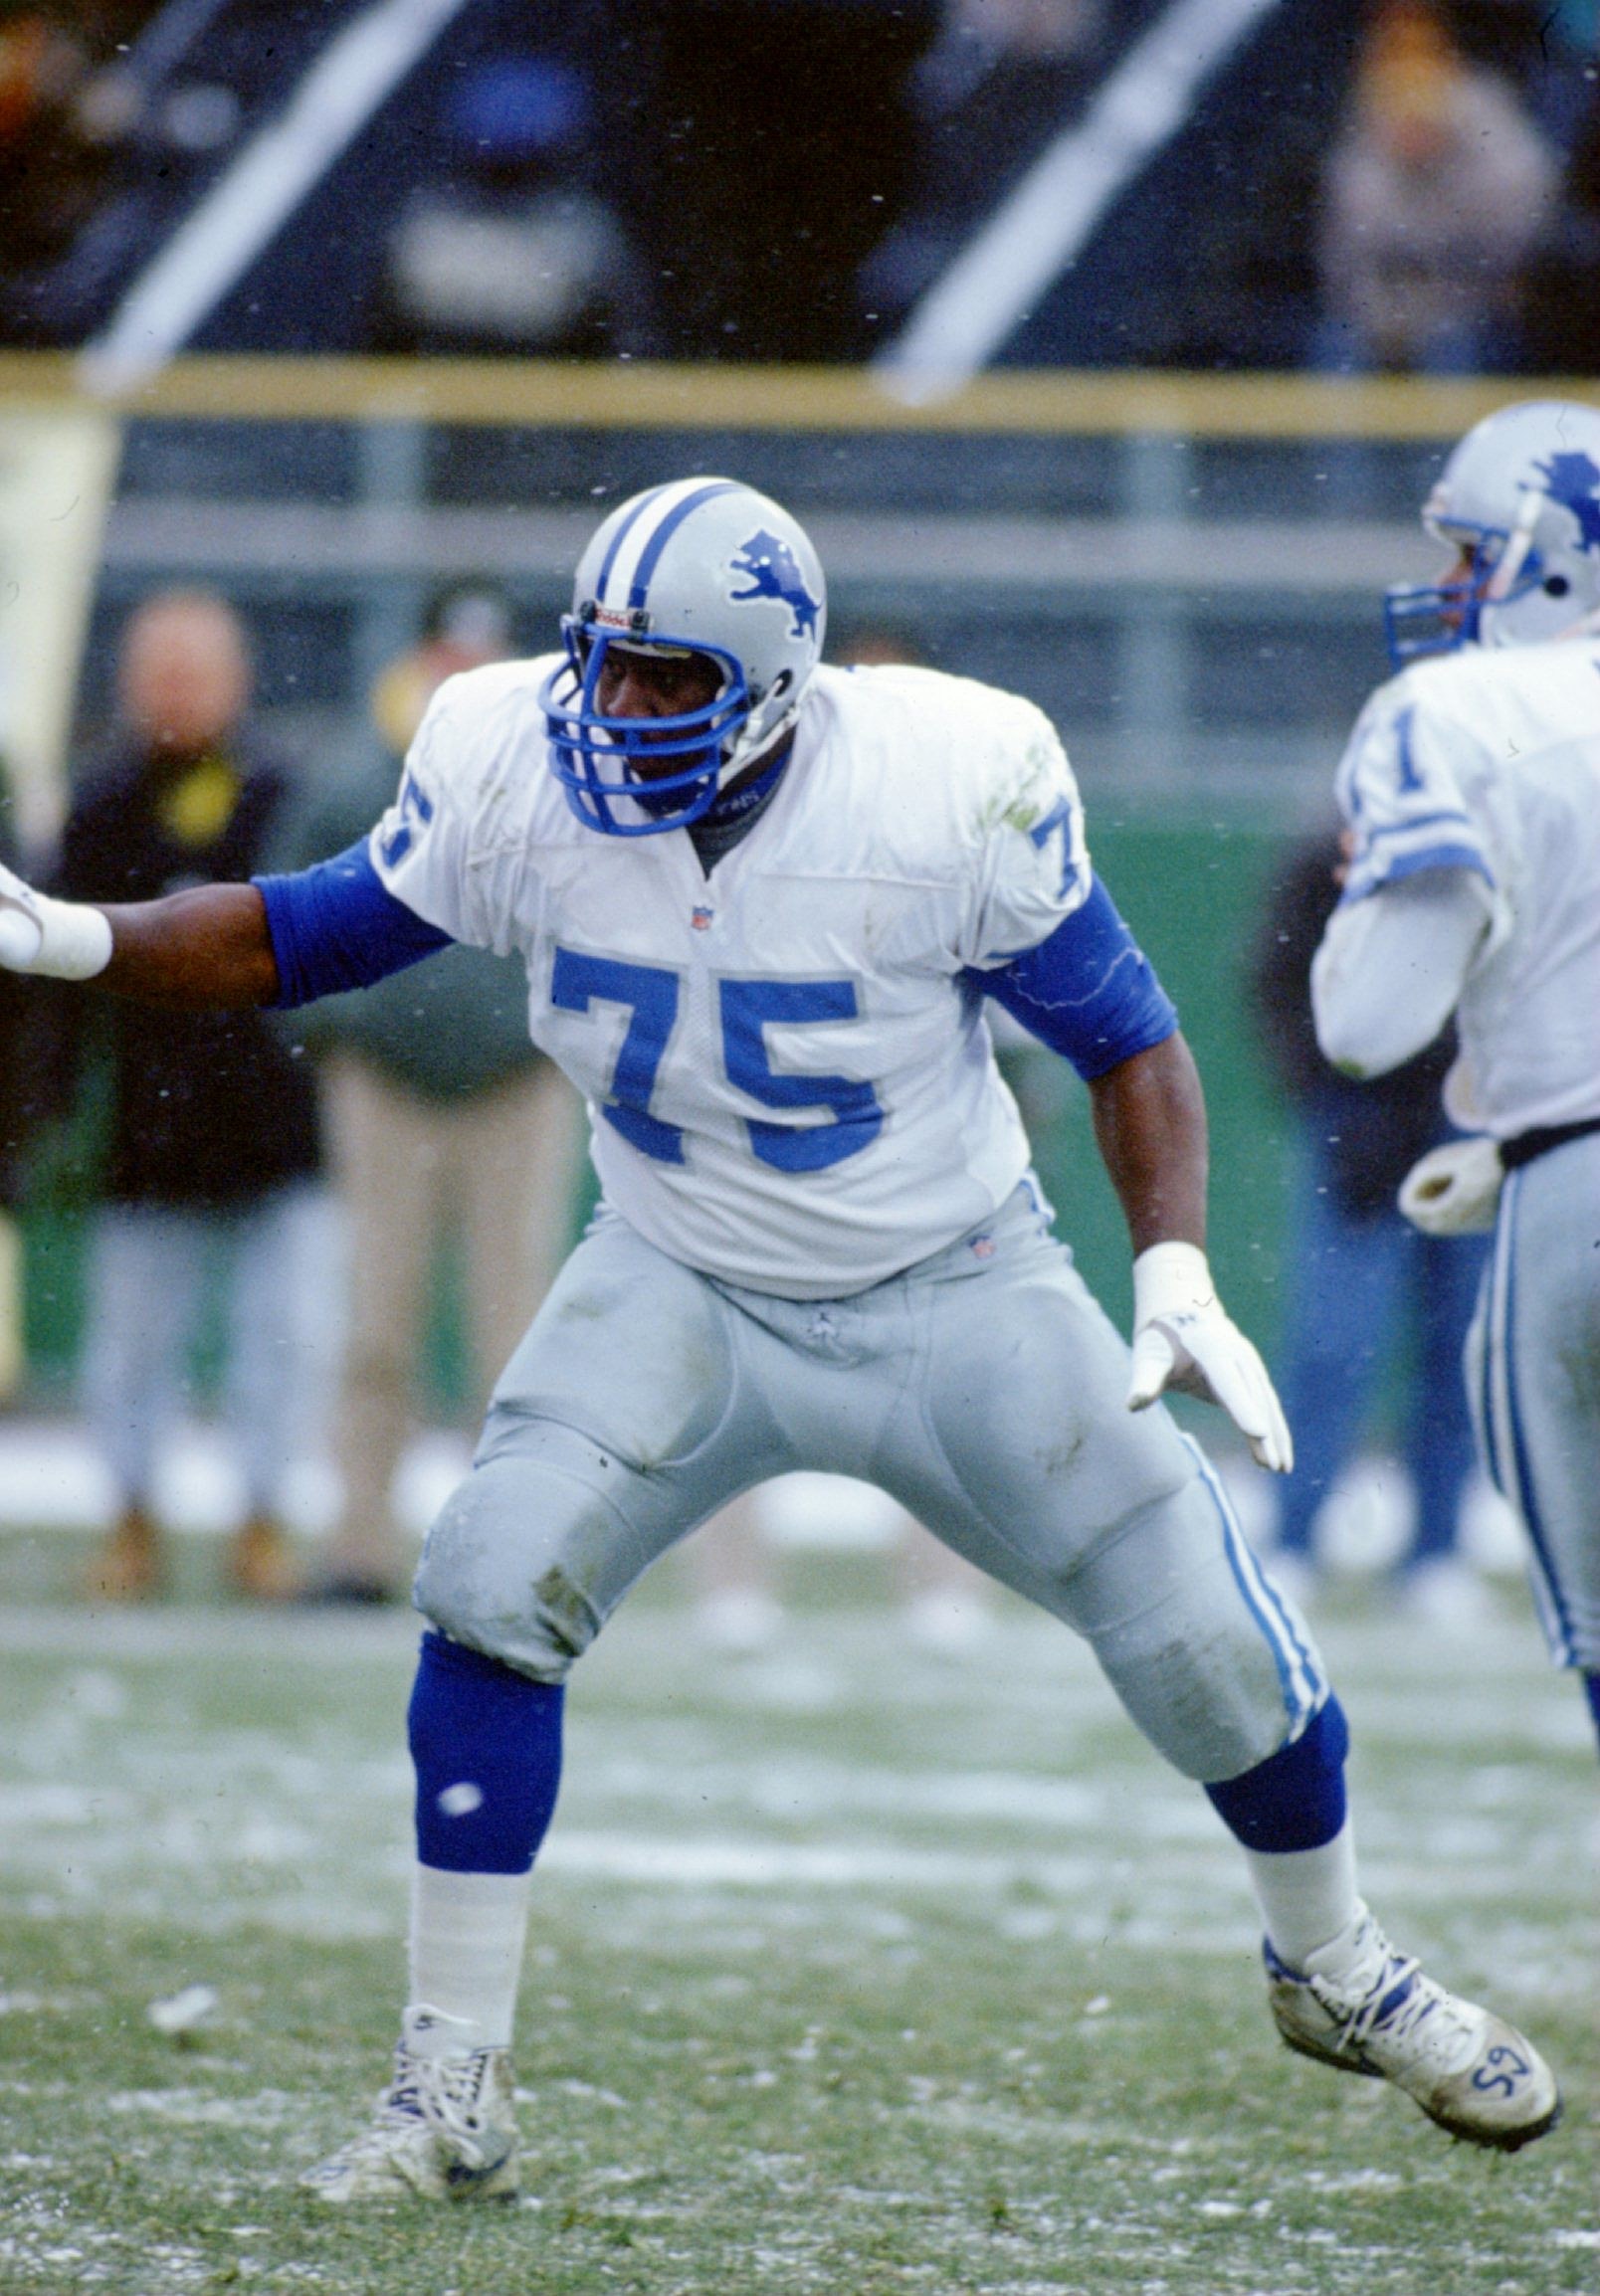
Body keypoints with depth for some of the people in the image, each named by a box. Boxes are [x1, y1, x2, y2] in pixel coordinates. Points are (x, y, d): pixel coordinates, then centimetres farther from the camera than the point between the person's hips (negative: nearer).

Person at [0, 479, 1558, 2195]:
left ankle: (1334, 1972, 32)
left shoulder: (952, 792, -25)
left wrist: (1176, 1278, -23)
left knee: (1207, 1636, 1)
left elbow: (1125, 1038, -12)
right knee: (494, 1588, -20)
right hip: (684, 1290, 1)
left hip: (954, 1294, -1)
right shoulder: (517, 773, -18)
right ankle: (450, 2097, -11)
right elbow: (315, 936, -2)